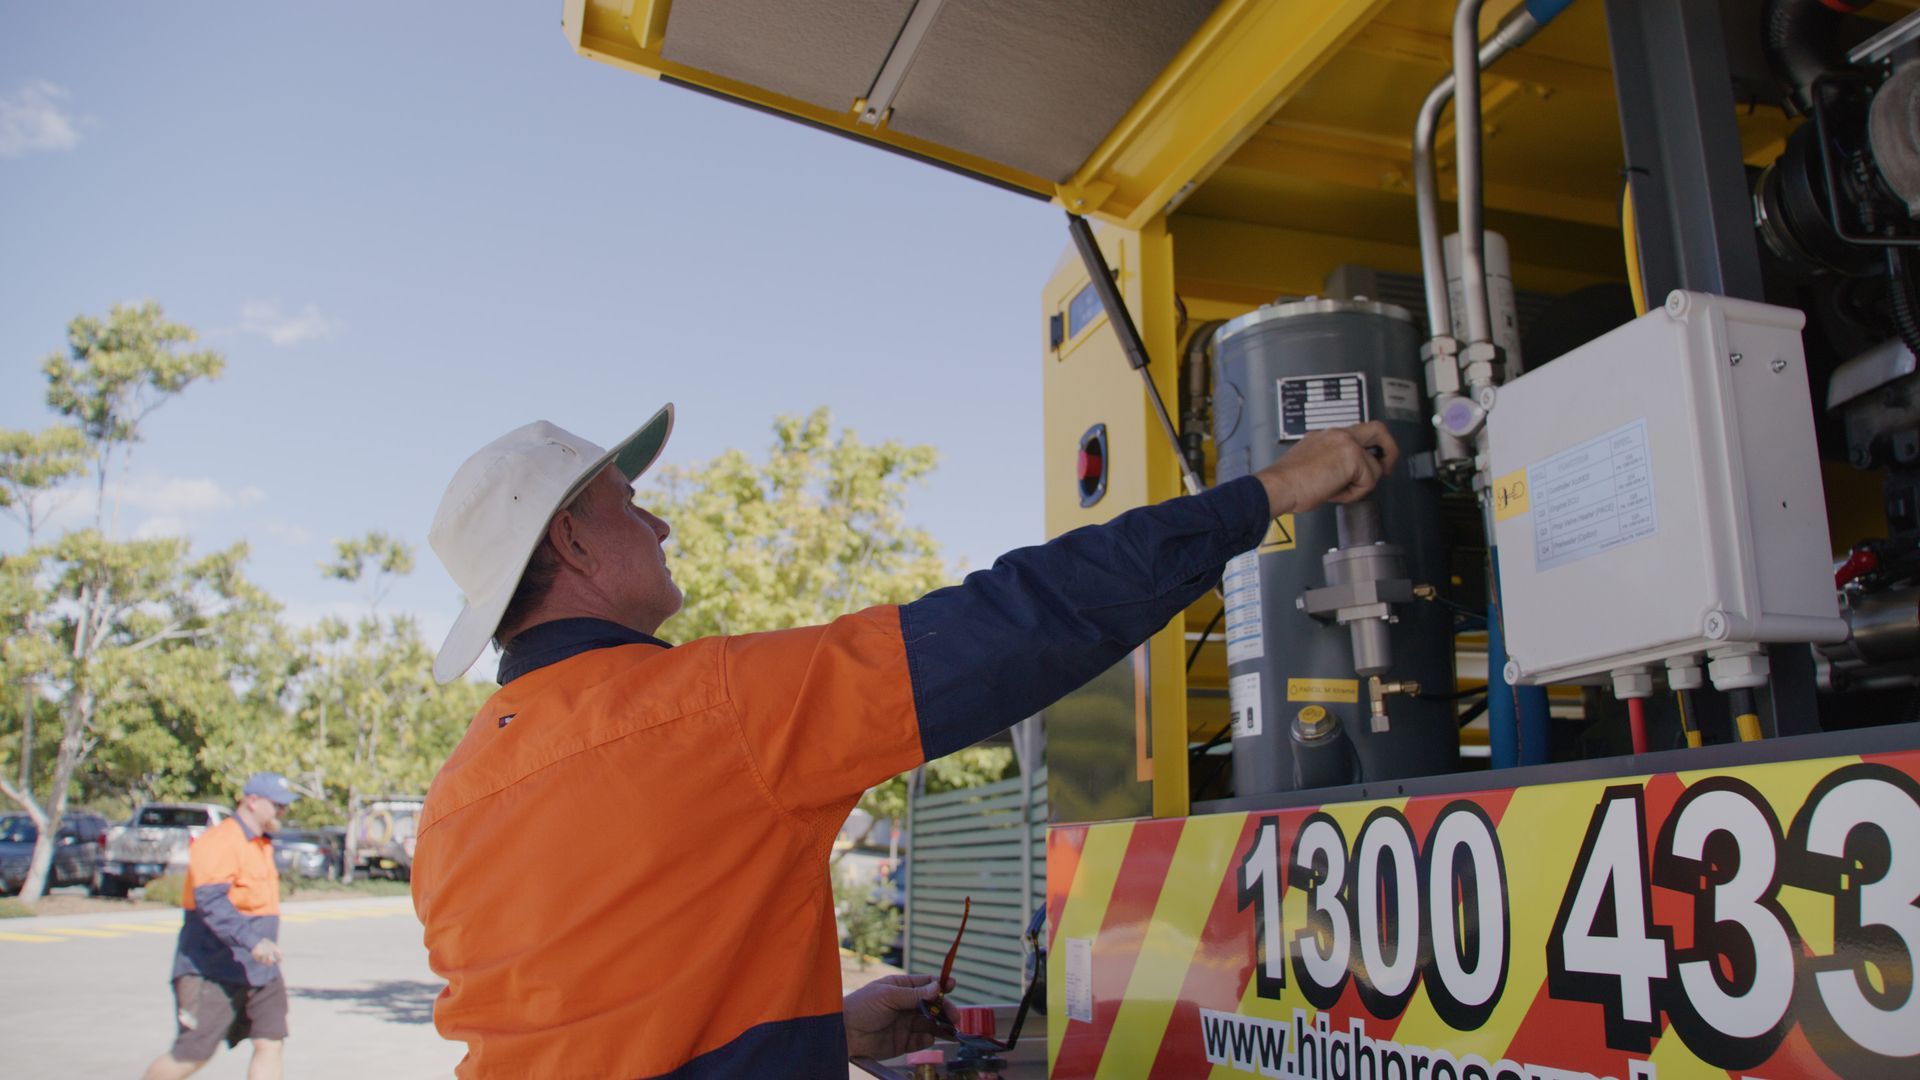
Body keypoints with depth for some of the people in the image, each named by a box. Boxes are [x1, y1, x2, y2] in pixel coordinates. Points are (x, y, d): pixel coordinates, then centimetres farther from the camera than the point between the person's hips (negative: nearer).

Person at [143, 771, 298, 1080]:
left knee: (270, 1045, 0)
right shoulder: (219, 843, -16)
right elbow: (211, 902, -28)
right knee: (192, 1054, 1)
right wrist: (252, 941, -37)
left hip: (260, 971, 8)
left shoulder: (263, 845, 15)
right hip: (214, 972, -8)